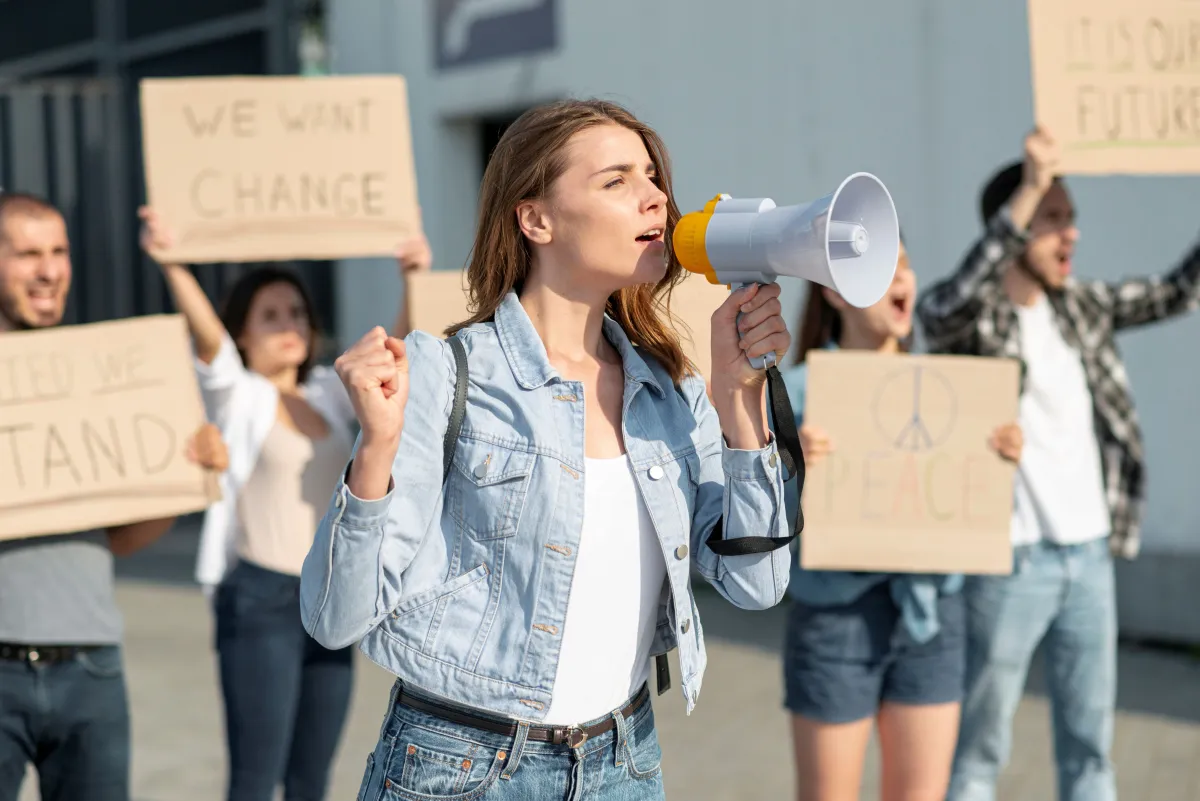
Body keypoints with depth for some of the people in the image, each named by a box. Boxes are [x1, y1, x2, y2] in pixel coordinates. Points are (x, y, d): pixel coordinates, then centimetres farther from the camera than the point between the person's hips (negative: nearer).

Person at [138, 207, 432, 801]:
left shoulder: (329, 393, 14)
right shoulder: (236, 395, -2)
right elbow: (206, 332, -19)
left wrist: (414, 280, -3)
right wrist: (170, 262, -37)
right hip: (260, 600, -6)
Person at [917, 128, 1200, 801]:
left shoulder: (1081, 305, 9)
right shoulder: (965, 316, -10)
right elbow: (953, 306, -33)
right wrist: (1029, 189, -39)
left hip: (1091, 554, 6)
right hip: (1008, 560, -6)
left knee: (1090, 743, 13)